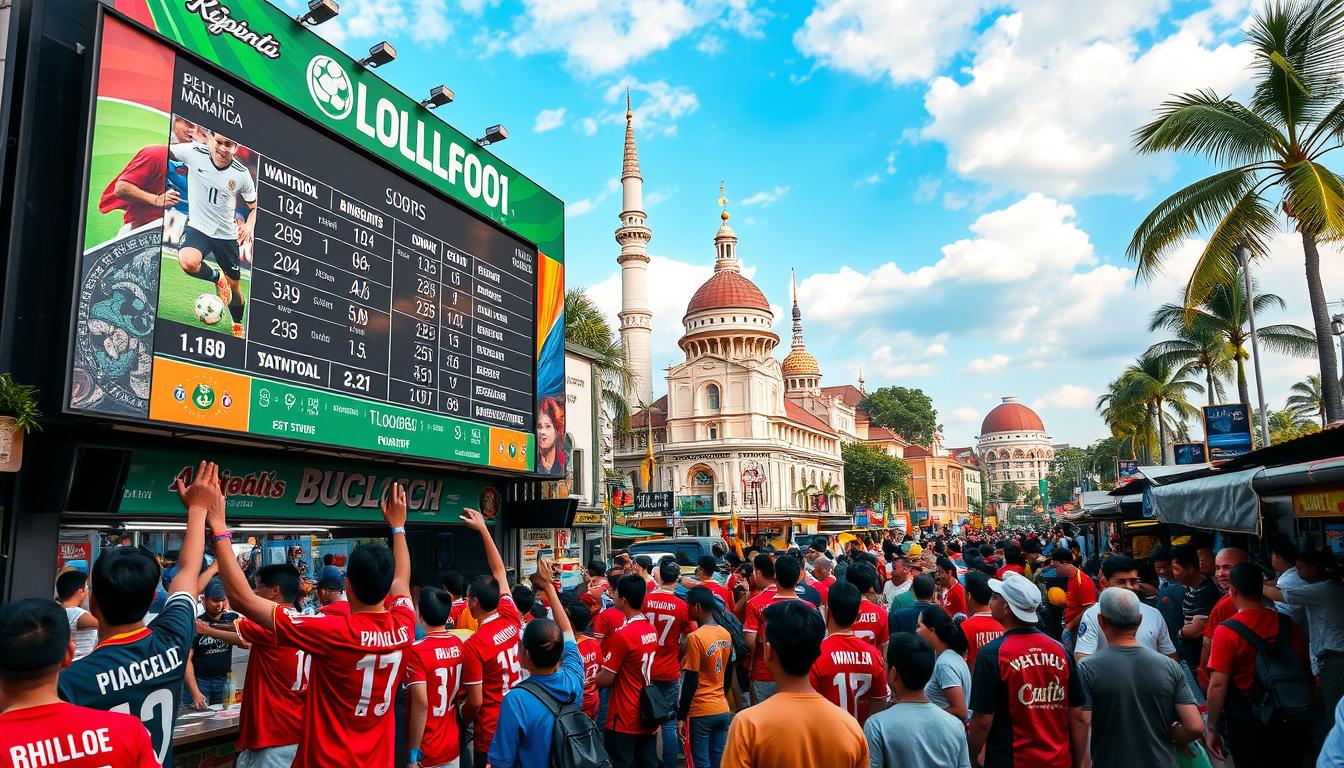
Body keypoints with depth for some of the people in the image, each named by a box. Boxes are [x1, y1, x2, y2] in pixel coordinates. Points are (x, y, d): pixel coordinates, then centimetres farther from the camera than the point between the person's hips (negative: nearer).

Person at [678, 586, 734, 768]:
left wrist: (681, 716, -8)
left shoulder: (695, 637, -17)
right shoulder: (726, 634, 4)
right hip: (723, 710, 7)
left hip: (700, 712, -7)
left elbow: (690, 682, -16)